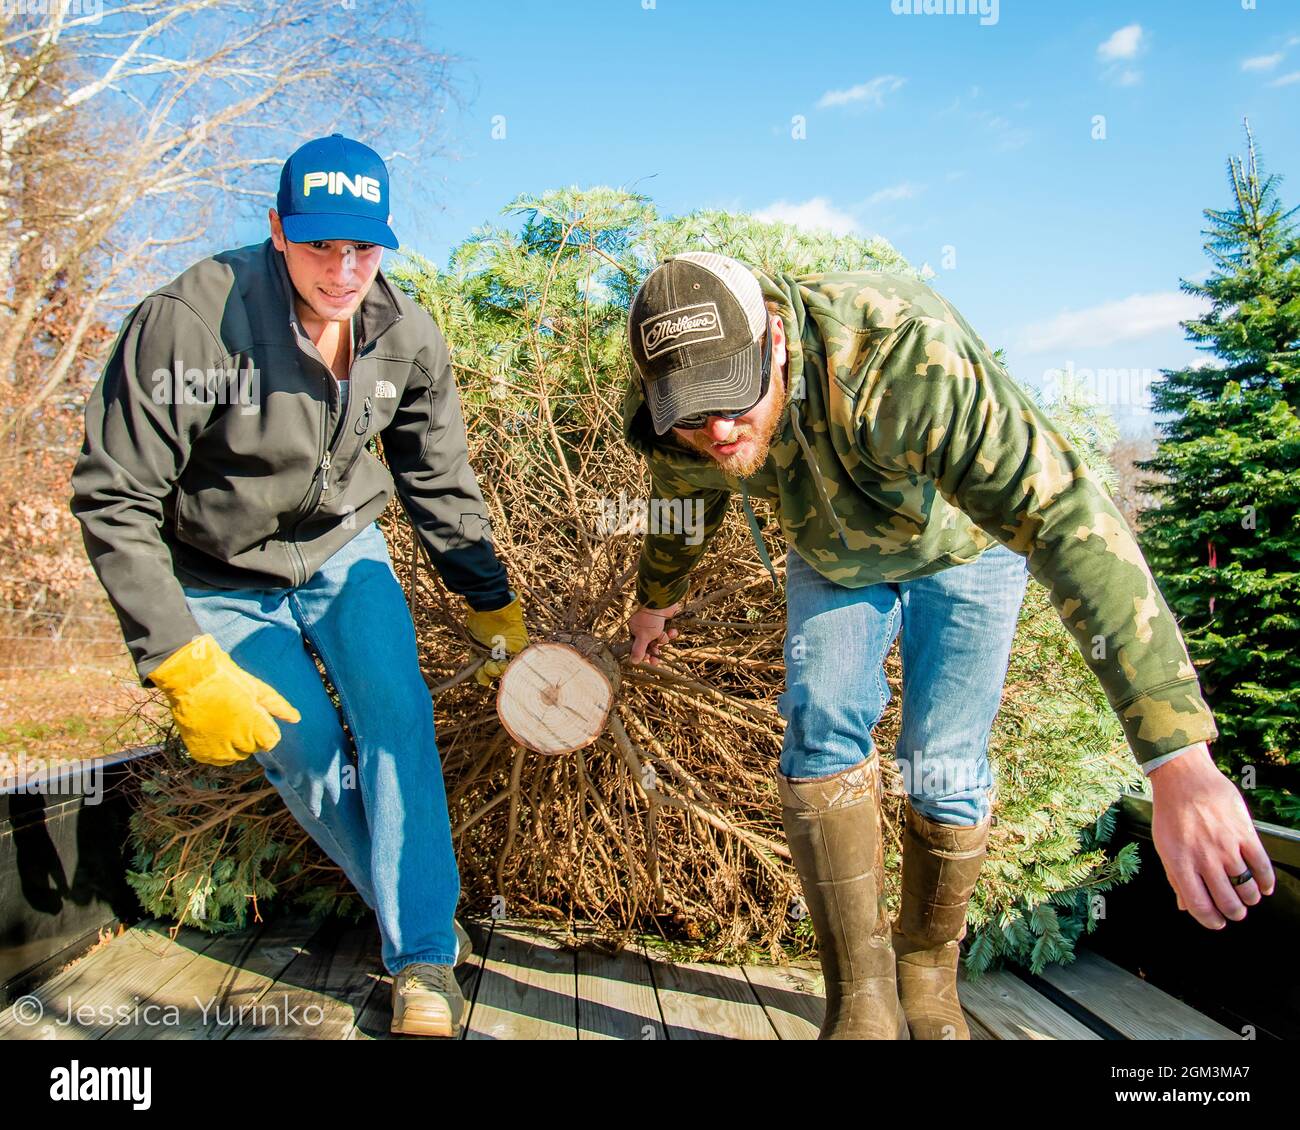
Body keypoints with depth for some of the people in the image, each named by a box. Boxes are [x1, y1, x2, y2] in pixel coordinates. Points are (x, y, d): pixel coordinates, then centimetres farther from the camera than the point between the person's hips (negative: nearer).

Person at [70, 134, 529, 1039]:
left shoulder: (406, 336, -14)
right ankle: (417, 914, 21)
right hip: (221, 581, -2)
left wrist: (498, 612, 3)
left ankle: (424, 960, 3)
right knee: (306, 747, -4)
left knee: (398, 719, -12)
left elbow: (441, 488, -1)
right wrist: (186, 667, -26)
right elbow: (112, 500, -24)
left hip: (341, 552, 3)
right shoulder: (190, 322, -30)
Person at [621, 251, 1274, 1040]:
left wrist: (1179, 759, -60)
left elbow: (1067, 515, -53)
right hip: (834, 556, 4)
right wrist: (657, 599, 21)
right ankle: (862, 999, -1)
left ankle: (929, 976, 21)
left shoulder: (900, 360, -45)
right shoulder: (674, 431, -25)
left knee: (945, 768, -5)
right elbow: (680, 509, 1)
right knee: (821, 734, -14)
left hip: (965, 540, -3)